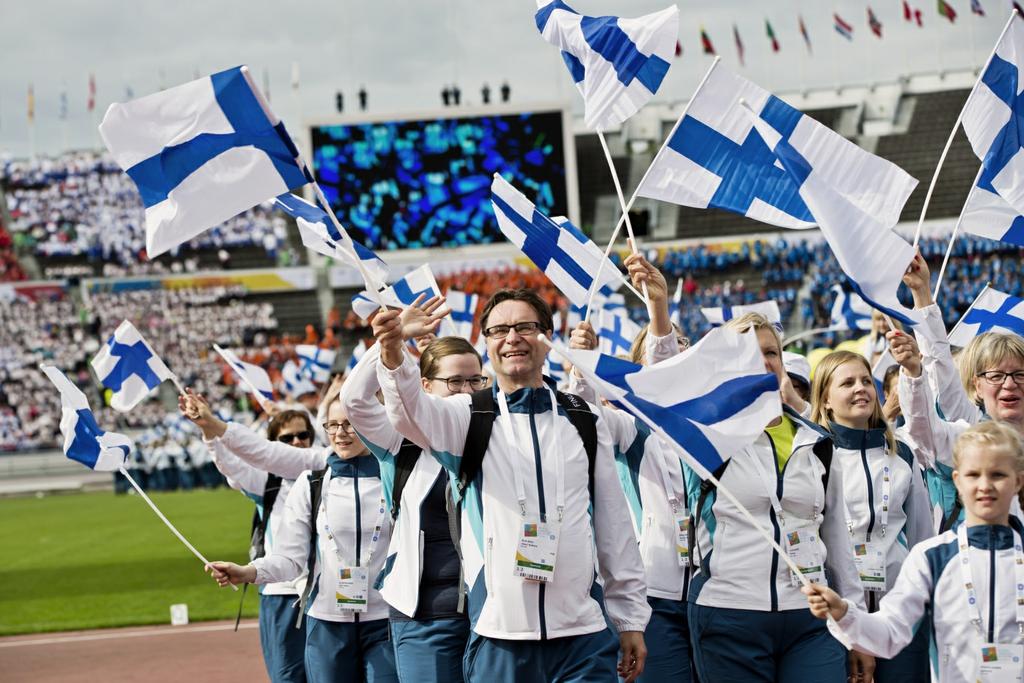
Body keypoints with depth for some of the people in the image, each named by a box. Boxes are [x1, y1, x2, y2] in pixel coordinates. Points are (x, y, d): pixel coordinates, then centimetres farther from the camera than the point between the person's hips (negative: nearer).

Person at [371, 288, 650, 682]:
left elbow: (614, 523, 12)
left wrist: (631, 619, 10)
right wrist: (394, 357, -40)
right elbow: (412, 412, -18)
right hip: (499, 637, -1)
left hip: (583, 635, 1)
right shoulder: (468, 415, 4)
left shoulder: (584, 422, 10)